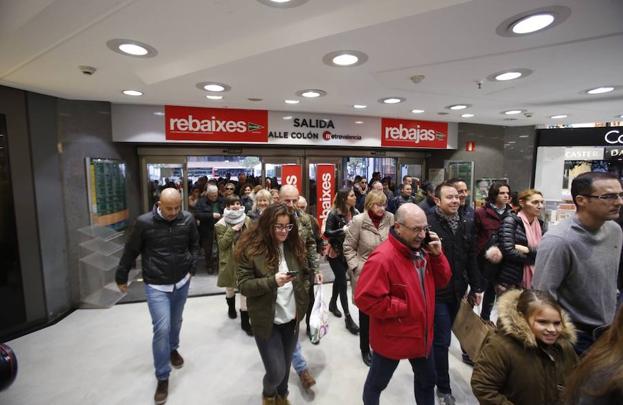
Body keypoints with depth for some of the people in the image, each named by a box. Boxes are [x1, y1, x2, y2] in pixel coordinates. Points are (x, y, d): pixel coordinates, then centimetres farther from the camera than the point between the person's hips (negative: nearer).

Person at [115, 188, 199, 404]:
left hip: (182, 282, 3)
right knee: (162, 328, -7)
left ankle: (173, 348, 51)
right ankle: (162, 377, 13)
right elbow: (130, 251, -4)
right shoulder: (144, 222, -16)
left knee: (176, 322, 21)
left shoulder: (188, 219, -10)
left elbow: (194, 244, 7)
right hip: (156, 286, -3)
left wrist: (192, 267, 1)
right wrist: (121, 277, 5)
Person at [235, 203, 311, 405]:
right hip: (266, 320, -4)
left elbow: (305, 274, 9)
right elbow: (244, 285, -15)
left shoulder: (295, 245, -2)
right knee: (276, 371, 2)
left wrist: (302, 302, -2)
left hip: (291, 318, 4)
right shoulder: (251, 247, -16)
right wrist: (272, 281, -29)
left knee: (286, 366, 19)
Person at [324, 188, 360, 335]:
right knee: (343, 283, -1)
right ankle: (348, 317, 11)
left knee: (339, 279, 21)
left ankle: (333, 304, 43)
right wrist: (343, 230, -29)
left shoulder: (355, 213, -1)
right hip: (336, 253, -5)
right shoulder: (334, 214, -16)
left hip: (349, 252, 5)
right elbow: (327, 233, -20)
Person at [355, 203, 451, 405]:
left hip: (422, 333, 7)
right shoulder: (382, 258, -30)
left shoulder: (422, 251, -2)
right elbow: (365, 299, -31)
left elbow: (441, 281, 3)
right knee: (377, 382, 19)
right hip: (392, 337, -7)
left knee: (427, 381, 29)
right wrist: (404, 307, -24)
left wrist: (437, 255, -14)